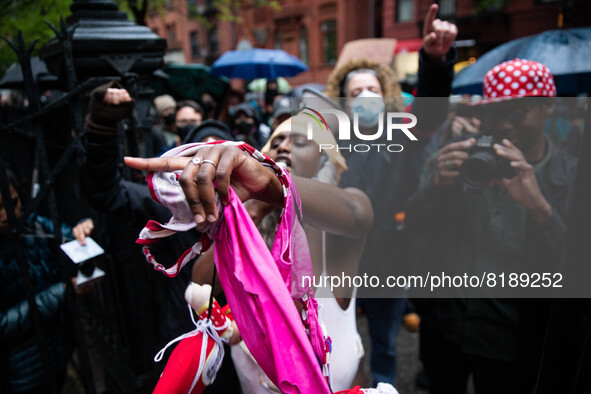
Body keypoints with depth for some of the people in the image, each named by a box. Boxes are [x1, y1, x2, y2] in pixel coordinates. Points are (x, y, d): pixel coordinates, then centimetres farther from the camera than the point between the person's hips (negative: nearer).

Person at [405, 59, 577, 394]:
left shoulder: (573, 177, -10)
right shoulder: (463, 157, -4)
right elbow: (415, 225, -6)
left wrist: (538, 206, -34)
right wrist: (439, 183, -26)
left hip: (511, 344, -1)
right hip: (443, 325, 2)